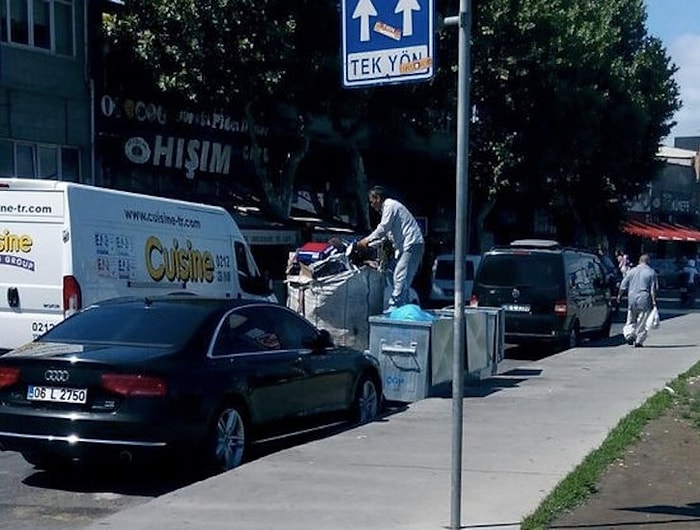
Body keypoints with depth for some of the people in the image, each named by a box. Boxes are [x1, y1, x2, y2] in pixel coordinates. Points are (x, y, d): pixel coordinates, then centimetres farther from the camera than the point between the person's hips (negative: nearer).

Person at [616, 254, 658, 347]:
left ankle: (629, 335, -5)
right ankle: (638, 341, 5)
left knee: (631, 320, 15)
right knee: (642, 322, 5)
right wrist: (654, 301, -4)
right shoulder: (651, 272, -2)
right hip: (644, 301, -2)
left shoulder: (632, 271, 6)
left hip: (632, 299, 2)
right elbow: (653, 289, -6)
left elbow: (623, 285, 7)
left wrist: (619, 295, 18)